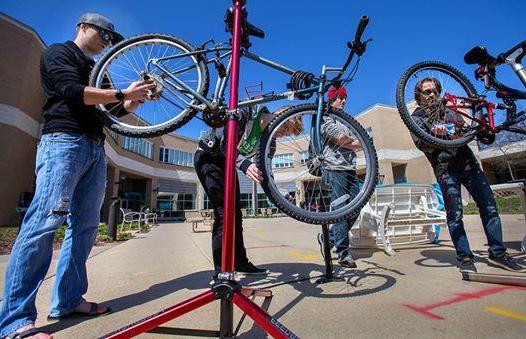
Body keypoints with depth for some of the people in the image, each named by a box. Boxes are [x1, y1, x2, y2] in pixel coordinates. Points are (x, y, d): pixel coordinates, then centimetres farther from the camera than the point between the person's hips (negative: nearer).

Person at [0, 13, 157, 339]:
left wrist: (138, 97, 10)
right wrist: (123, 94, -9)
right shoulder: (58, 52, 9)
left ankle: (69, 300, 9)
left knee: (85, 225, 2)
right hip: (64, 140, -7)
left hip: (96, 148, 8)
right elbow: (72, 91, -10)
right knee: (46, 219, -17)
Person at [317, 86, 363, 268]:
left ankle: (328, 238, 20)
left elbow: (360, 144, 18)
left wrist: (346, 141, -1)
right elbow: (341, 139, -10)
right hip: (334, 170, -7)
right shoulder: (325, 119, 4)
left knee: (355, 209, 4)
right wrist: (354, 142, 7)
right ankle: (344, 253, 1)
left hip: (350, 170, 8)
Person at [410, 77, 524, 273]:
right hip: (446, 168, -5)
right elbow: (421, 144, -11)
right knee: (455, 216, -6)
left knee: (489, 208, 4)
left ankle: (498, 253, 16)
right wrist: (435, 134, -30)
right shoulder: (416, 118, 4)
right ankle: (465, 257, 5)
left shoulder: (448, 110, 22)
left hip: (468, 162, 6)